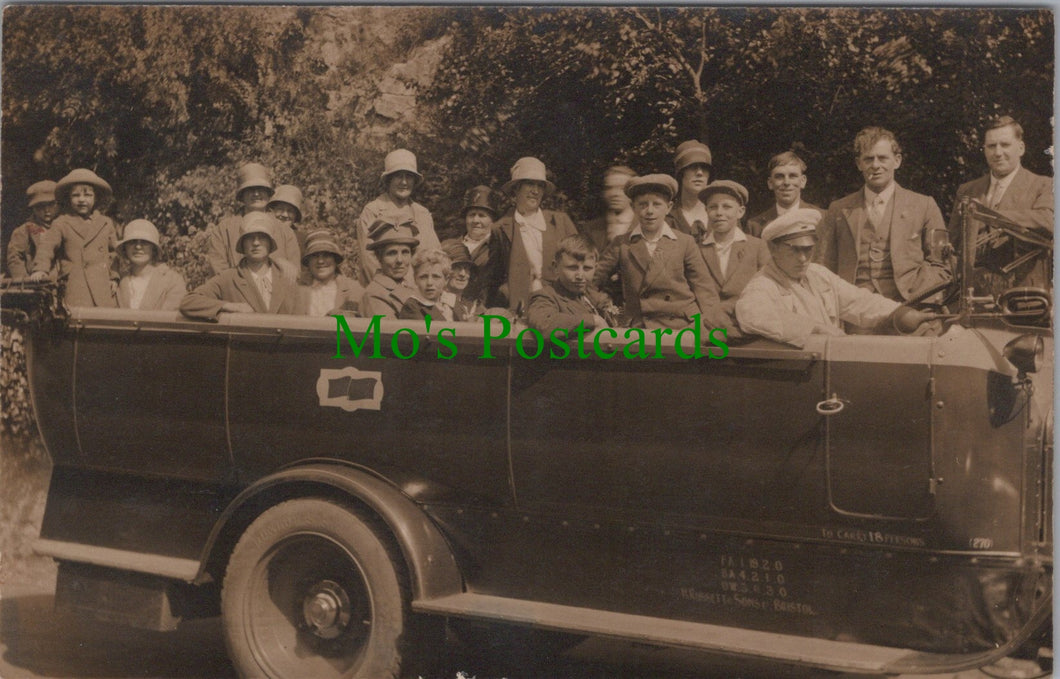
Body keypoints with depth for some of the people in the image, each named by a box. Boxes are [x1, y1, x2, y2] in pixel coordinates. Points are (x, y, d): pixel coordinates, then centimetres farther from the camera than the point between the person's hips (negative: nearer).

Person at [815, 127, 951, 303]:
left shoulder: (924, 206, 12)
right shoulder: (838, 210, 16)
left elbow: (941, 267, 11)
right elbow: (823, 269, 16)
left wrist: (911, 297, -5)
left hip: (904, 307, -1)